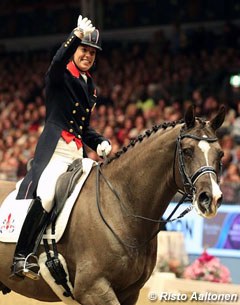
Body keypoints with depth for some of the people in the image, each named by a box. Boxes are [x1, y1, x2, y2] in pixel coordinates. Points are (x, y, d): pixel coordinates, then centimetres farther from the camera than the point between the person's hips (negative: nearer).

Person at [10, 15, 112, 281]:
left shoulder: (90, 87, 22)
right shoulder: (59, 76, 3)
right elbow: (58, 61, -23)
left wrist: (101, 143, 8)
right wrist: (76, 36, -36)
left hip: (79, 154, 8)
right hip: (55, 149, -8)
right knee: (45, 196, -28)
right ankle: (22, 257, -29)